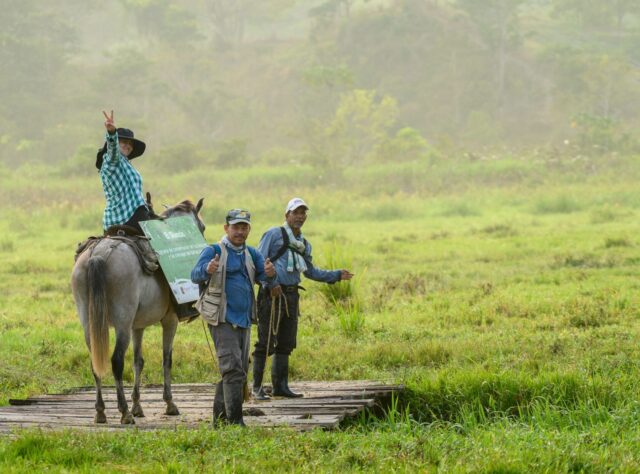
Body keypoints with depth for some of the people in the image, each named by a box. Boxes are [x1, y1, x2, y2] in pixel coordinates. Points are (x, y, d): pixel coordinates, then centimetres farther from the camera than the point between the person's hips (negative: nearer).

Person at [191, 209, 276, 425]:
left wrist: (270, 274, -26)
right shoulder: (214, 251, -6)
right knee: (233, 369, -15)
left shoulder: (251, 254, 12)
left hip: (244, 320, 7)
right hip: (222, 320, -7)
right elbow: (195, 275, -20)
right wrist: (208, 269, -43)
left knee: (240, 370, 13)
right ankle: (235, 420, -17)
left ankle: (220, 416, 24)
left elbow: (264, 276, -1)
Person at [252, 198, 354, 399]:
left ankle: (280, 386, 17)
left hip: (291, 296, 7)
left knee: (286, 344, 10)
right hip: (272, 294, -7)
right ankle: (257, 387, -3)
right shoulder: (274, 234, -4)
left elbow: (310, 272, 28)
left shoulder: (304, 244, 17)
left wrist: (337, 275, 21)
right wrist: (270, 283, -20)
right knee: (266, 343, -7)